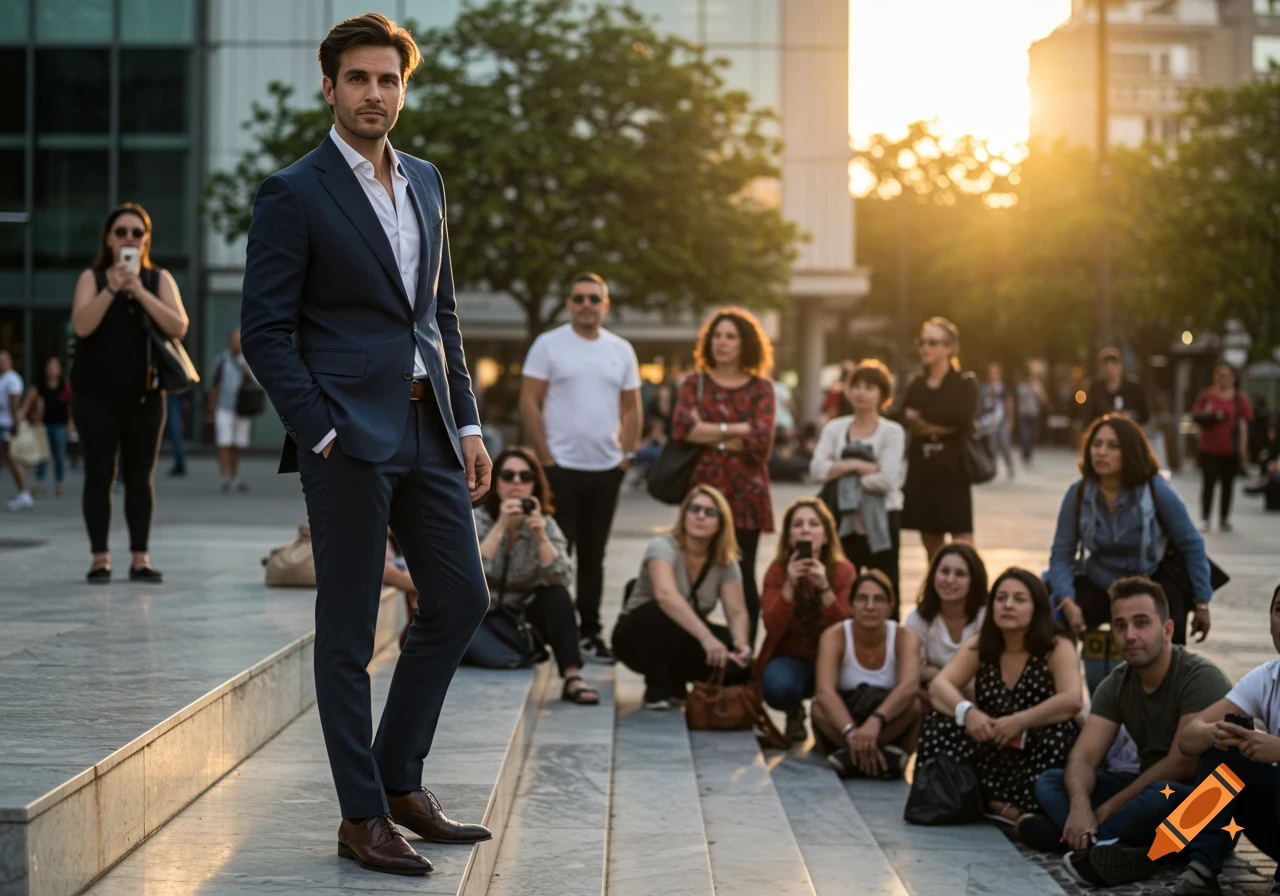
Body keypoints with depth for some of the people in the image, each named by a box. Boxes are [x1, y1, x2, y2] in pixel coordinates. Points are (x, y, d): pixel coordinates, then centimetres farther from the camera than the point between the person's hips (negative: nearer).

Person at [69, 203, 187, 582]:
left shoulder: (160, 279, 7)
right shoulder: (92, 278, 3)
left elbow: (178, 327, -8)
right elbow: (82, 325, -13)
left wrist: (140, 291, -16)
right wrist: (111, 289, -21)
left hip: (144, 395, 1)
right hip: (96, 394, -1)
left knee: (141, 477, 2)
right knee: (99, 475, -3)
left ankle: (140, 558, 6)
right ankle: (100, 558, 0)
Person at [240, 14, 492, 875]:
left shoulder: (425, 181, 14)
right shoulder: (294, 193, -6)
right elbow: (265, 329, -9)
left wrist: (468, 424, 11)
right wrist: (321, 434, -14)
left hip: (427, 426, 7)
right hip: (349, 433, -7)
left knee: (460, 600, 10)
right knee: (348, 630, 0)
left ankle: (400, 780, 24)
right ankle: (363, 817, 9)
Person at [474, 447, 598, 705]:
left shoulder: (545, 524, -4)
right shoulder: (477, 520, -9)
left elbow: (561, 578, -20)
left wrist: (540, 537, -31)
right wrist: (500, 526, -32)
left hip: (527, 619, 1)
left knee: (557, 595, -26)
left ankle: (572, 679, -32)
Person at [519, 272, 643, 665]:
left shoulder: (621, 350, 10)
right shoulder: (549, 344, -2)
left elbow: (631, 408, 14)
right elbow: (529, 403, -5)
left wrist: (627, 455, 3)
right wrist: (546, 458, -10)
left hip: (606, 469, 4)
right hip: (562, 467, -4)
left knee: (593, 555, 9)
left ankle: (590, 633, 15)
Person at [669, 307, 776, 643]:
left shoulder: (761, 388, 6)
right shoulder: (695, 382, 10)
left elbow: (761, 443, -8)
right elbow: (681, 428, -8)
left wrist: (709, 434, -6)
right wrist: (733, 430, -9)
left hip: (746, 495, -1)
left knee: (743, 578, 1)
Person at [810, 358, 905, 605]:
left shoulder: (892, 432, -2)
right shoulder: (835, 428, 8)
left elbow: (887, 480, -15)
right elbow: (816, 469, -5)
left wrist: (839, 471, -7)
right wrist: (856, 465, -15)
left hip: (880, 524, -3)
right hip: (844, 523, 3)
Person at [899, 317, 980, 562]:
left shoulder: (965, 384, -1)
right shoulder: (917, 385, 13)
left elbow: (963, 419, -18)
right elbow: (905, 420, 2)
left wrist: (922, 418, -7)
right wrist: (942, 424, -12)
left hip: (952, 471, -5)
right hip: (922, 472, 5)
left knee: (963, 545, -10)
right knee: (931, 544, 9)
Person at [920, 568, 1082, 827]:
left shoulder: (1058, 649, -10)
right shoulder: (979, 646, 1)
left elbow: (1073, 700, -27)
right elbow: (939, 686, -11)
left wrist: (1019, 722, -35)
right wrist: (967, 711, -32)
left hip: (1038, 757, -4)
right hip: (991, 752, 4)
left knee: (1060, 732, -35)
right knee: (939, 722, -20)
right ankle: (999, 805, -23)